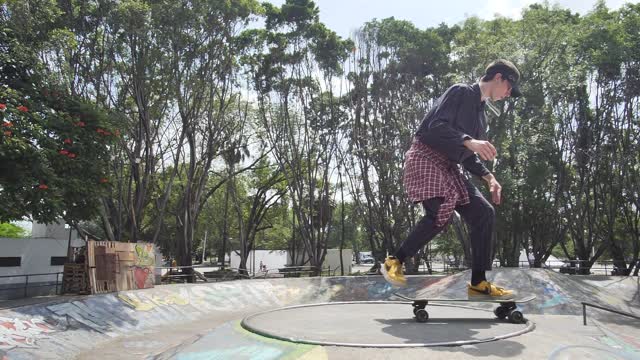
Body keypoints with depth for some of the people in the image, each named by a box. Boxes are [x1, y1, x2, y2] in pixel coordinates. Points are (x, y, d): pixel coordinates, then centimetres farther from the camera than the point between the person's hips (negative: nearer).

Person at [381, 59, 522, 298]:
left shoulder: (480, 113, 22)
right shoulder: (461, 92, -4)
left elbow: (469, 156, 24)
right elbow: (436, 125, -19)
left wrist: (488, 177, 11)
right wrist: (470, 141, -29)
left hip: (449, 168, 9)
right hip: (426, 158, -9)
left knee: (483, 213, -2)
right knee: (441, 213, -28)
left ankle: (478, 283, 4)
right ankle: (394, 262, -11)